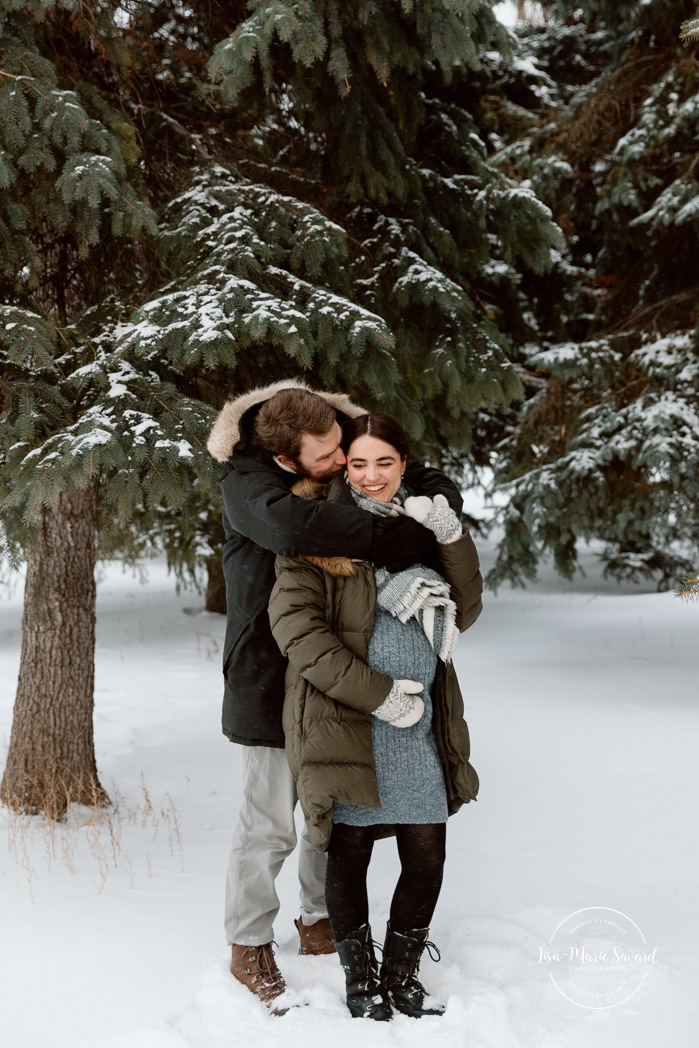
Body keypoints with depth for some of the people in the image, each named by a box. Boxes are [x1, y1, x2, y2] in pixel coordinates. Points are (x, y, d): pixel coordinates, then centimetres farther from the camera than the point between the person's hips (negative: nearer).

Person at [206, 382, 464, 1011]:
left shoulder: (354, 464, -3)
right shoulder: (246, 480, -20)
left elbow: (433, 485, 0)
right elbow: (293, 527, -41)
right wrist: (399, 542, -38)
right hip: (272, 674, -5)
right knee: (270, 822, 2)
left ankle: (319, 924, 38)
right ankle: (249, 947, 23)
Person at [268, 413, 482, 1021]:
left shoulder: (417, 526, 14)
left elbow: (465, 612, 8)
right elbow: (296, 626, -14)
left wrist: (452, 536, -8)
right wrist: (379, 694, -15)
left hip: (418, 728, 5)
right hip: (347, 729, -5)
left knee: (427, 860, 7)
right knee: (349, 857, 6)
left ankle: (402, 976, 29)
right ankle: (361, 981, 27)